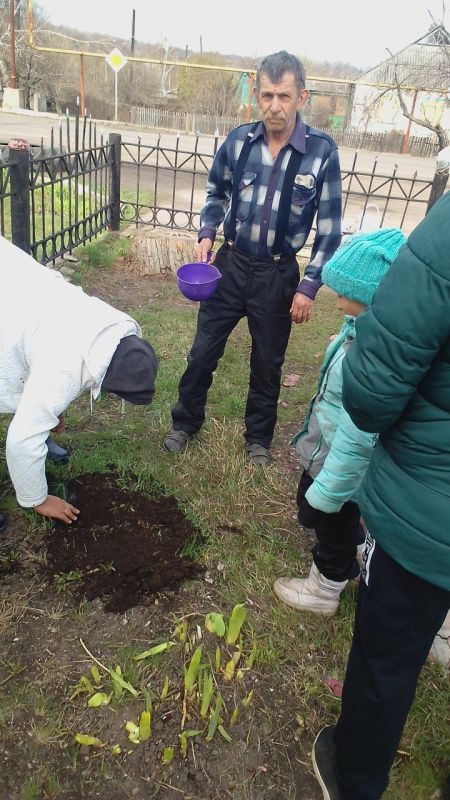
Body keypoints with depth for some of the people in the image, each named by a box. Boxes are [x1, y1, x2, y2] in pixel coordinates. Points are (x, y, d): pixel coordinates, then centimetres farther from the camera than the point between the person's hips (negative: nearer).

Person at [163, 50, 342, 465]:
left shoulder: (322, 151, -12)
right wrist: (207, 234, -4)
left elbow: (329, 228, -6)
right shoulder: (238, 140, -5)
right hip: (230, 264, 2)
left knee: (267, 364, 13)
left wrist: (309, 287, -10)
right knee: (203, 352, 10)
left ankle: (259, 436, 36)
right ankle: (186, 422, 34)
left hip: (278, 275, -2)